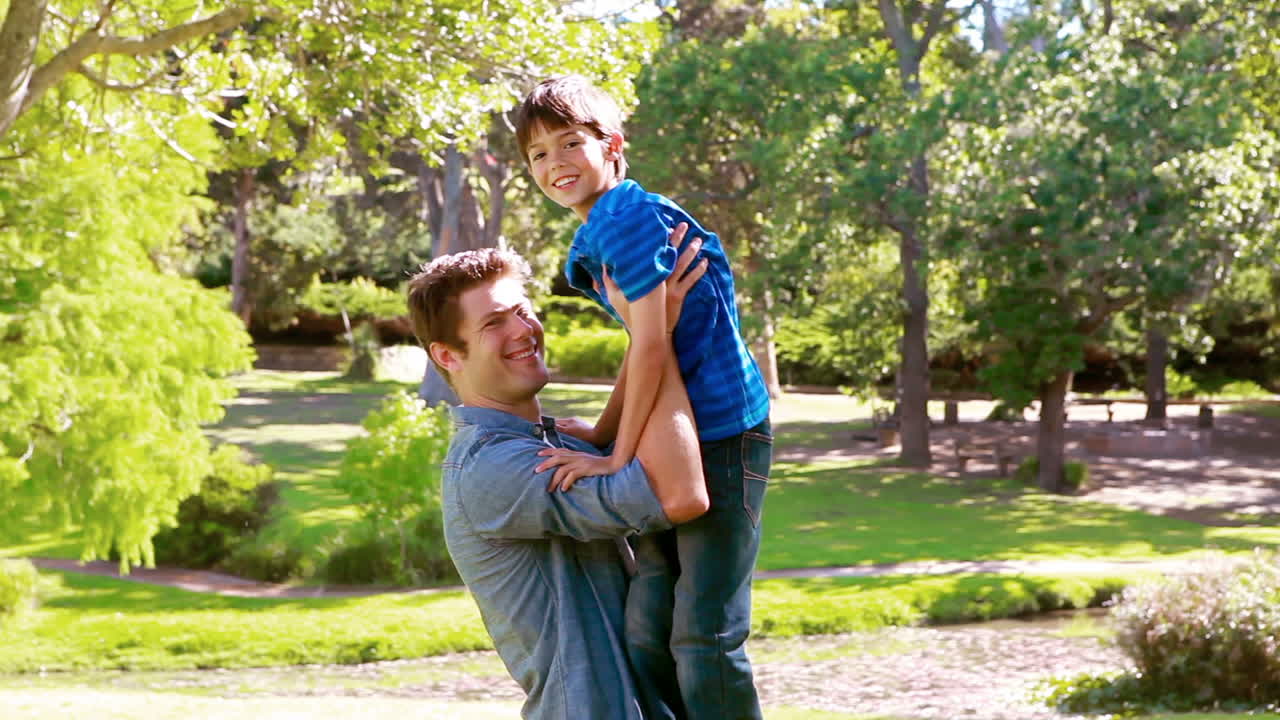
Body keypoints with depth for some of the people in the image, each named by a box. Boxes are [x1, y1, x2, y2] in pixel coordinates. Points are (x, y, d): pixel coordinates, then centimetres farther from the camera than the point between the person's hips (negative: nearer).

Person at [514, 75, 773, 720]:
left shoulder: (629, 217, -16)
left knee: (703, 636, -8)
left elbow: (652, 347, -19)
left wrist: (619, 457, -14)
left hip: (723, 436, -10)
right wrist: (602, 436, 16)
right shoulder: (592, 242, 15)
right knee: (646, 629, 8)